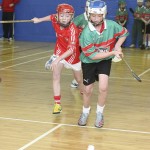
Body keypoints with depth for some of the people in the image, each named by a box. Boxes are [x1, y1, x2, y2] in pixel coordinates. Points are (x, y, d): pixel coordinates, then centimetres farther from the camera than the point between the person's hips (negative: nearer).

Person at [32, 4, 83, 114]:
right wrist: (39, 20, 18)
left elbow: (71, 50, -42)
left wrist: (58, 60, -51)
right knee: (56, 77, -12)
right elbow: (52, 17, 9)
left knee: (79, 79, 14)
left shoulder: (73, 29, -34)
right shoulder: (56, 21, -18)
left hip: (72, 55, -3)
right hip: (59, 52, 4)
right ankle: (57, 103, -10)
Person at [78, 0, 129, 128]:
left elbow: (124, 33, 4)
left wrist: (117, 46, -12)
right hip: (89, 62, -1)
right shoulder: (86, 33, -28)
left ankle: (100, 113, 12)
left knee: (103, 88, -13)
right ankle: (85, 112, 35)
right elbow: (92, 55, -26)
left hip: (105, 60, 2)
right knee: (88, 90, 6)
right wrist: (113, 52, -26)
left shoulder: (112, 25, -18)